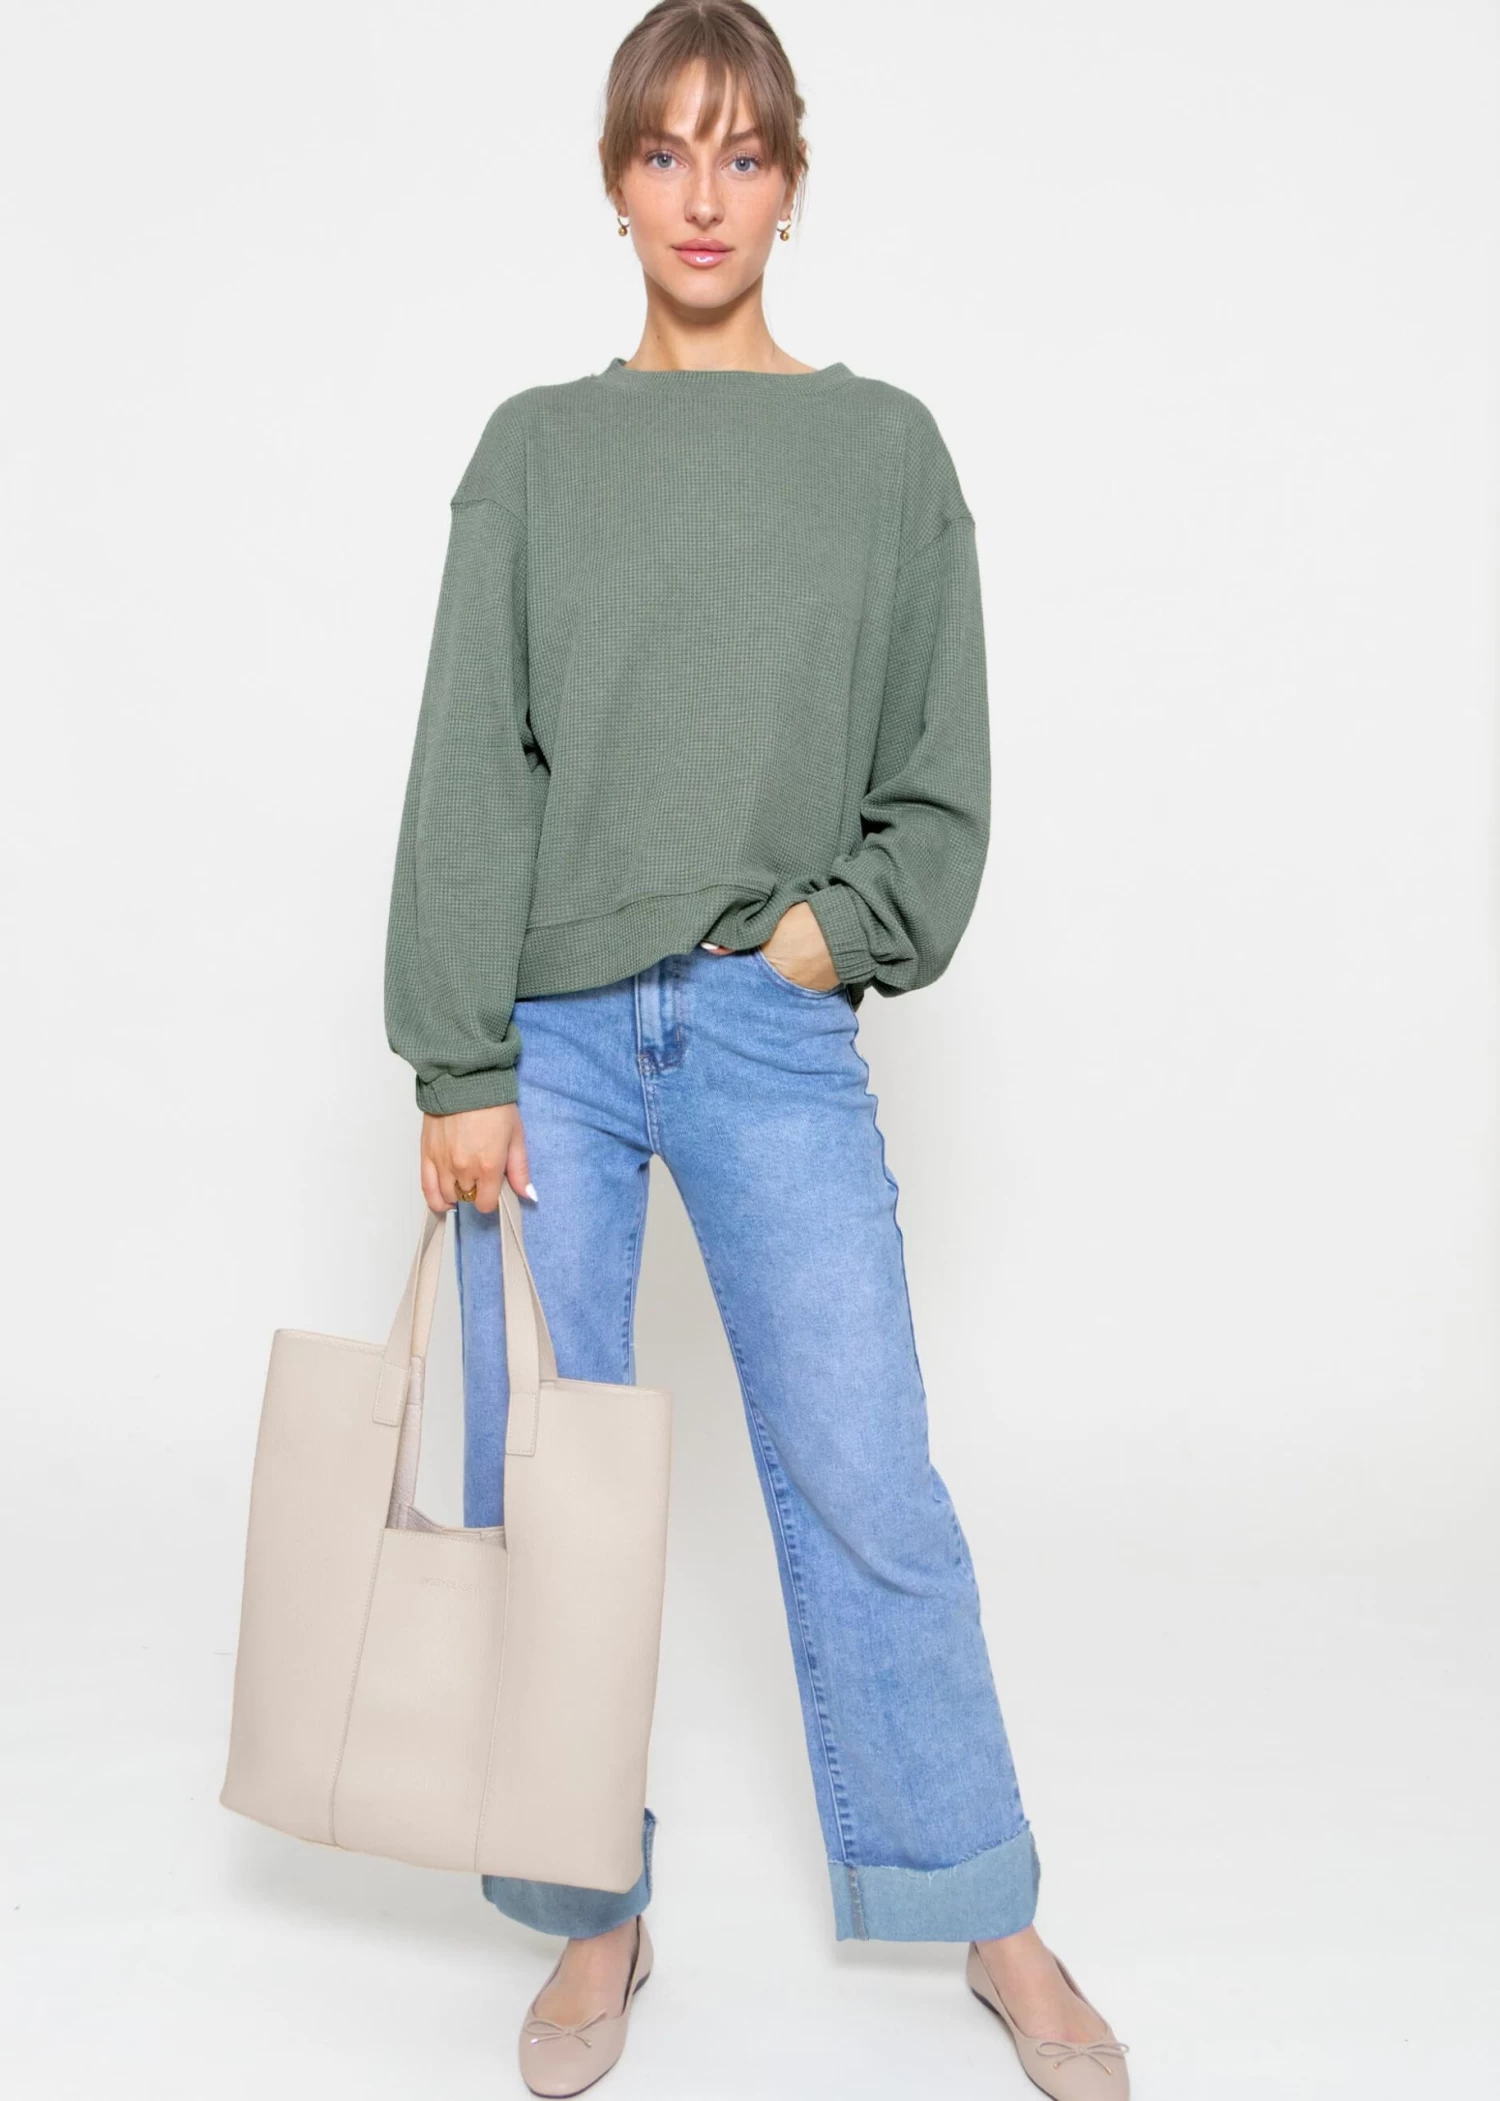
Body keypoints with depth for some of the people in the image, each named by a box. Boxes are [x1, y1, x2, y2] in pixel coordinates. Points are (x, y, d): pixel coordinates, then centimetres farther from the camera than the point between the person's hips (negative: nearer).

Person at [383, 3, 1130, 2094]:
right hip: (550, 1031, 1)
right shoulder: (537, 449, 8)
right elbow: (470, 769, 1)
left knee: (867, 1490, 0)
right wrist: (463, 1061, -6)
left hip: (774, 1035, -1)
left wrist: (841, 924, -9)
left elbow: (943, 775, 8)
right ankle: (597, 1922, 25)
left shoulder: (885, 447, 8)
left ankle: (992, 1918, 22)